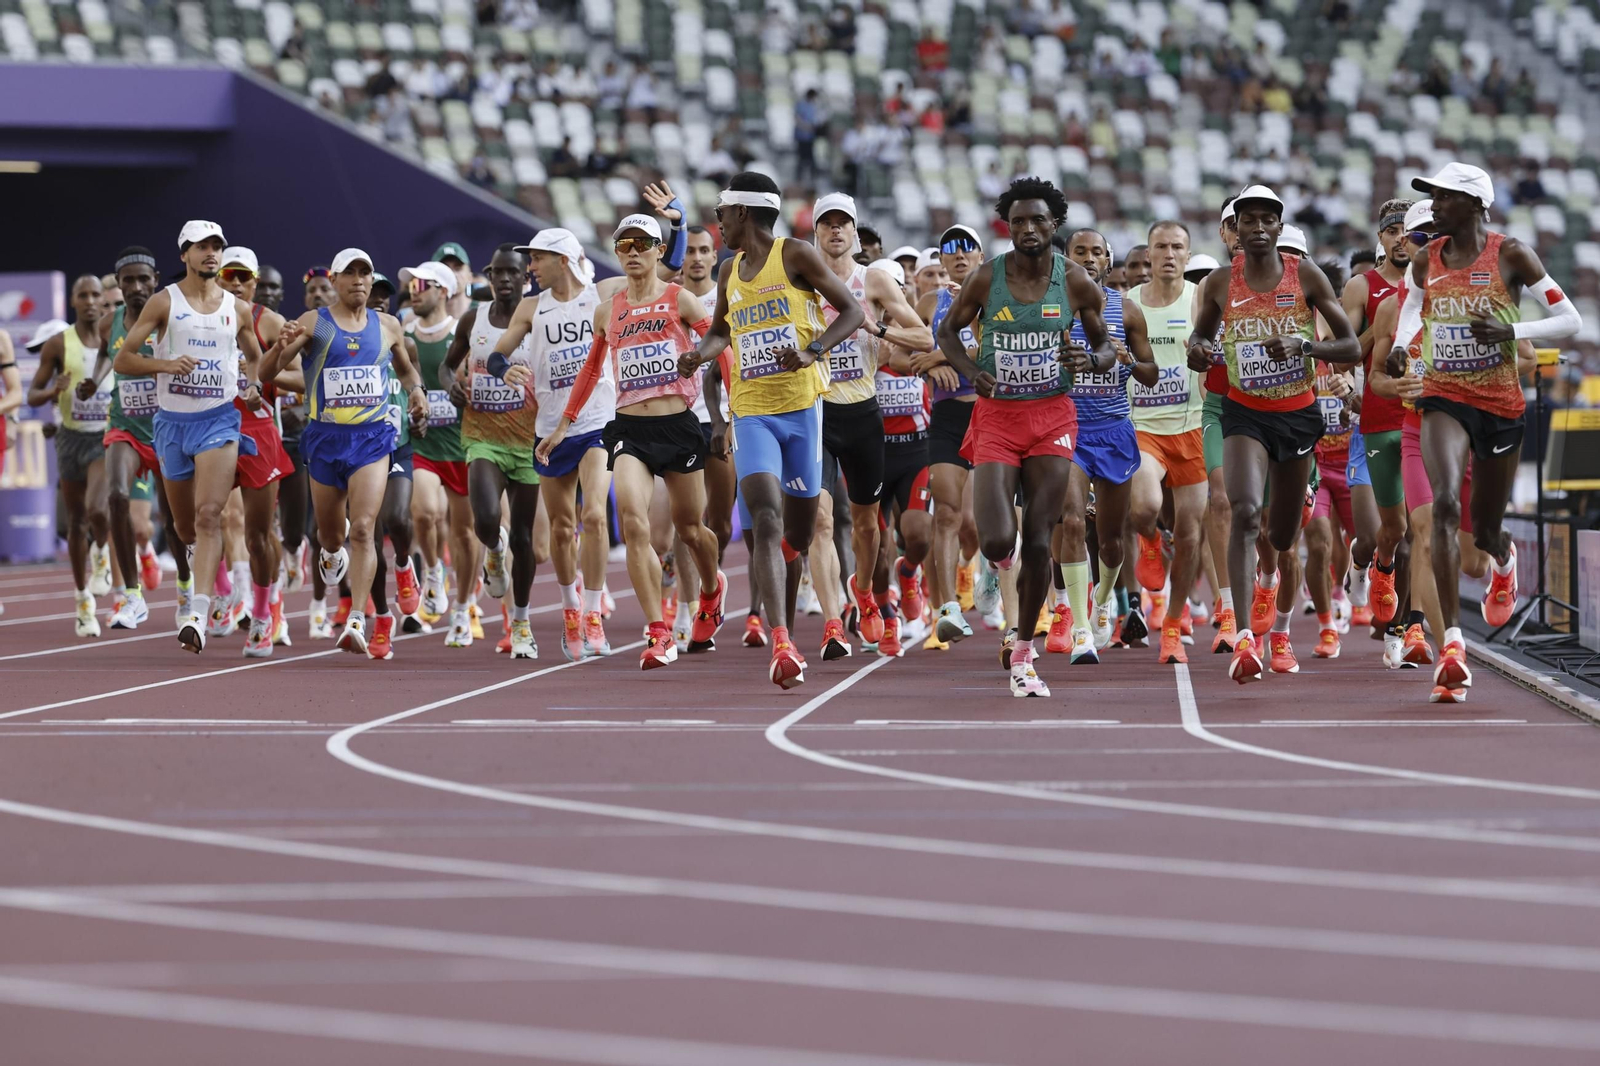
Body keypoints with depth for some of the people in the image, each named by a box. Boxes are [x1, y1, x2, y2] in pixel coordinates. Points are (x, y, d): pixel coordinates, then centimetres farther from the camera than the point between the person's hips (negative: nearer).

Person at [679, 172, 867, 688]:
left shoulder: (795, 256, -2)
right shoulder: (730, 272, 15)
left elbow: (853, 311, -5)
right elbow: (720, 330, 31)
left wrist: (813, 351, -20)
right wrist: (700, 354, 9)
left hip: (803, 406, -3)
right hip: (751, 411, 3)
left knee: (798, 533, 5)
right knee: (766, 520, -17)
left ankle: (787, 632, 27)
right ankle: (782, 644, -28)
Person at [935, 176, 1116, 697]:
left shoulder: (1076, 282, -3)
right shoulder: (986, 279, -6)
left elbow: (1106, 348, 8)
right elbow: (948, 331, 9)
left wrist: (1090, 360, -17)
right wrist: (971, 372, -11)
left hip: (1053, 416, 1)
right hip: (997, 415, -1)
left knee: (1038, 543, -3)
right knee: (997, 542, -14)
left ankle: (1023, 654, 12)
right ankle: (1006, 543, 26)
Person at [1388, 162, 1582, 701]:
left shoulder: (1509, 254, -8)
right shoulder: (1427, 260, 3)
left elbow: (1570, 320, -7)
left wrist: (1513, 331, -21)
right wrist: (1401, 344, 6)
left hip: (1502, 406, -1)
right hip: (1444, 399, 1)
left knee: (1485, 530, 12)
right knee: (1445, 504, -23)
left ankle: (1504, 560, 55)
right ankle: (1452, 645, -28)